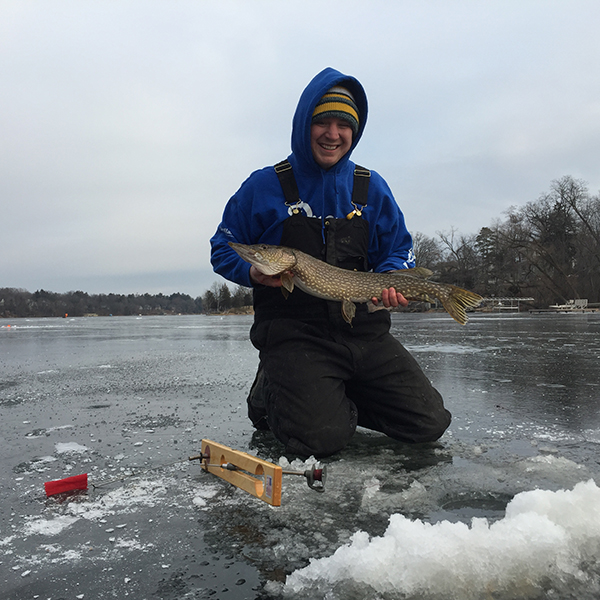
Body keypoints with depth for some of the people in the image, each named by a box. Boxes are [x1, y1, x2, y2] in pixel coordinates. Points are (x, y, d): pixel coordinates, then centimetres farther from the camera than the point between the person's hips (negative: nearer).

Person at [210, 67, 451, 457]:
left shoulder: (371, 187, 11)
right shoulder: (265, 186, 2)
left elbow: (399, 250, 17)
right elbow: (223, 249, 8)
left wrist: (392, 283, -6)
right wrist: (254, 271, -14)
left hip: (364, 331, 4)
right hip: (293, 332, -4)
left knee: (429, 424, -3)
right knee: (320, 438, -23)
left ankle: (332, 397, 19)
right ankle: (270, 394, 11)